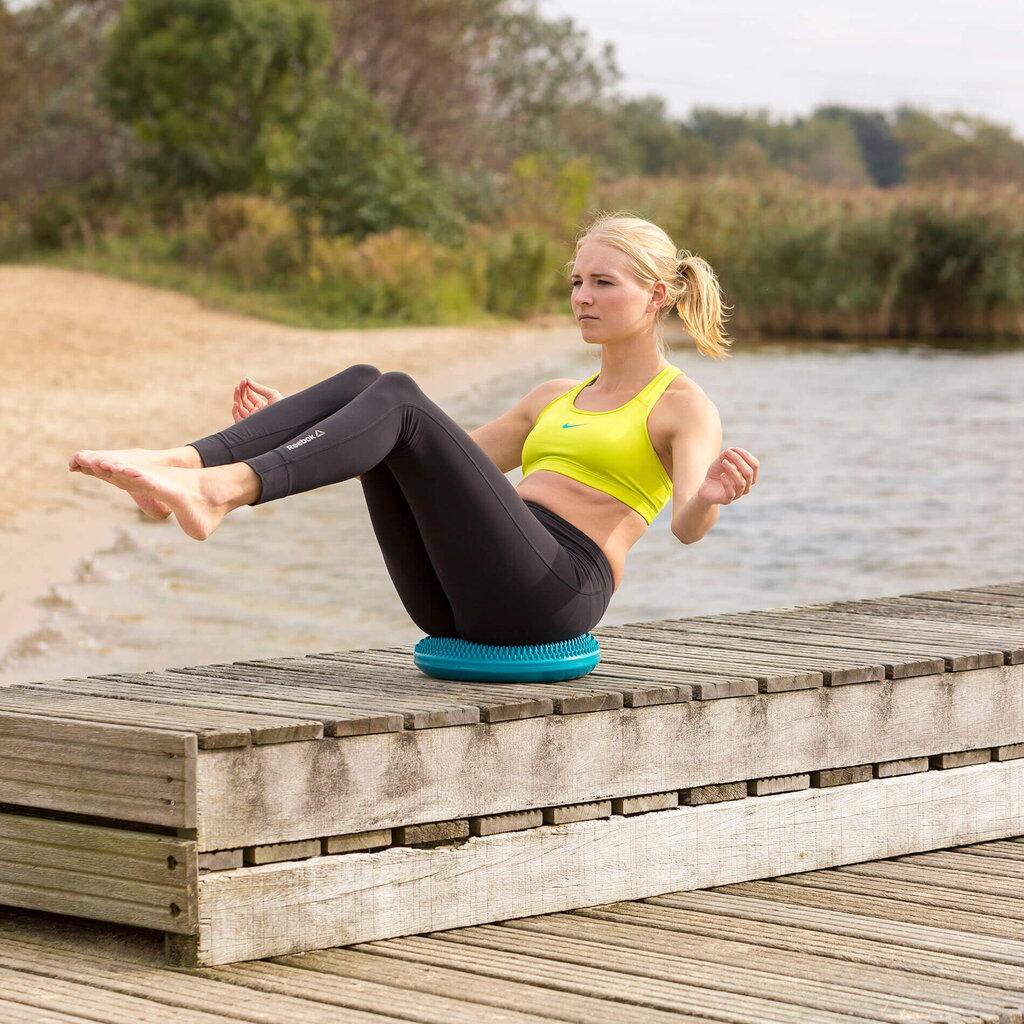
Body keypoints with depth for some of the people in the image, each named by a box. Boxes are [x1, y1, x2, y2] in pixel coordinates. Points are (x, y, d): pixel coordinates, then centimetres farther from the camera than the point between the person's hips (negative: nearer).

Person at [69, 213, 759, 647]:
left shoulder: (685, 409, 10)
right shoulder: (556, 400, 32)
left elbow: (689, 525, -10)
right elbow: (448, 471, 34)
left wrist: (712, 497, -36)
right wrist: (306, 434, 30)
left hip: (550, 590, -7)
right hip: (457, 600, 7)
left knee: (399, 396, -23)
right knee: (360, 383, -11)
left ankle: (224, 490, -47)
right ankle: (177, 466, -33)